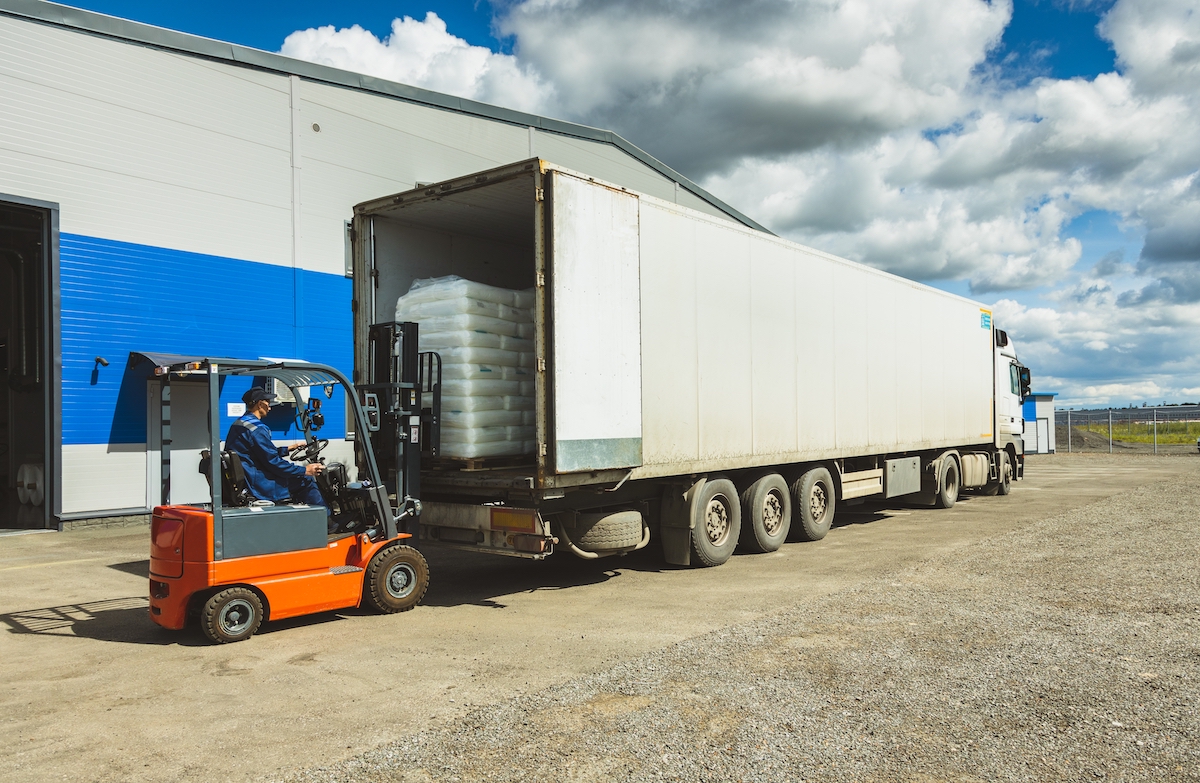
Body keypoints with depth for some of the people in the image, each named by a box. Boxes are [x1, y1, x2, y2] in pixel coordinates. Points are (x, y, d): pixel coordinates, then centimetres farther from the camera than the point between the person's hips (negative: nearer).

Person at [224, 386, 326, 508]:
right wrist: (304, 470, -15)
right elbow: (273, 462, -21)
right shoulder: (256, 429, -19)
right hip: (260, 486, -11)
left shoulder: (237, 424, 13)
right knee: (306, 480, -7)